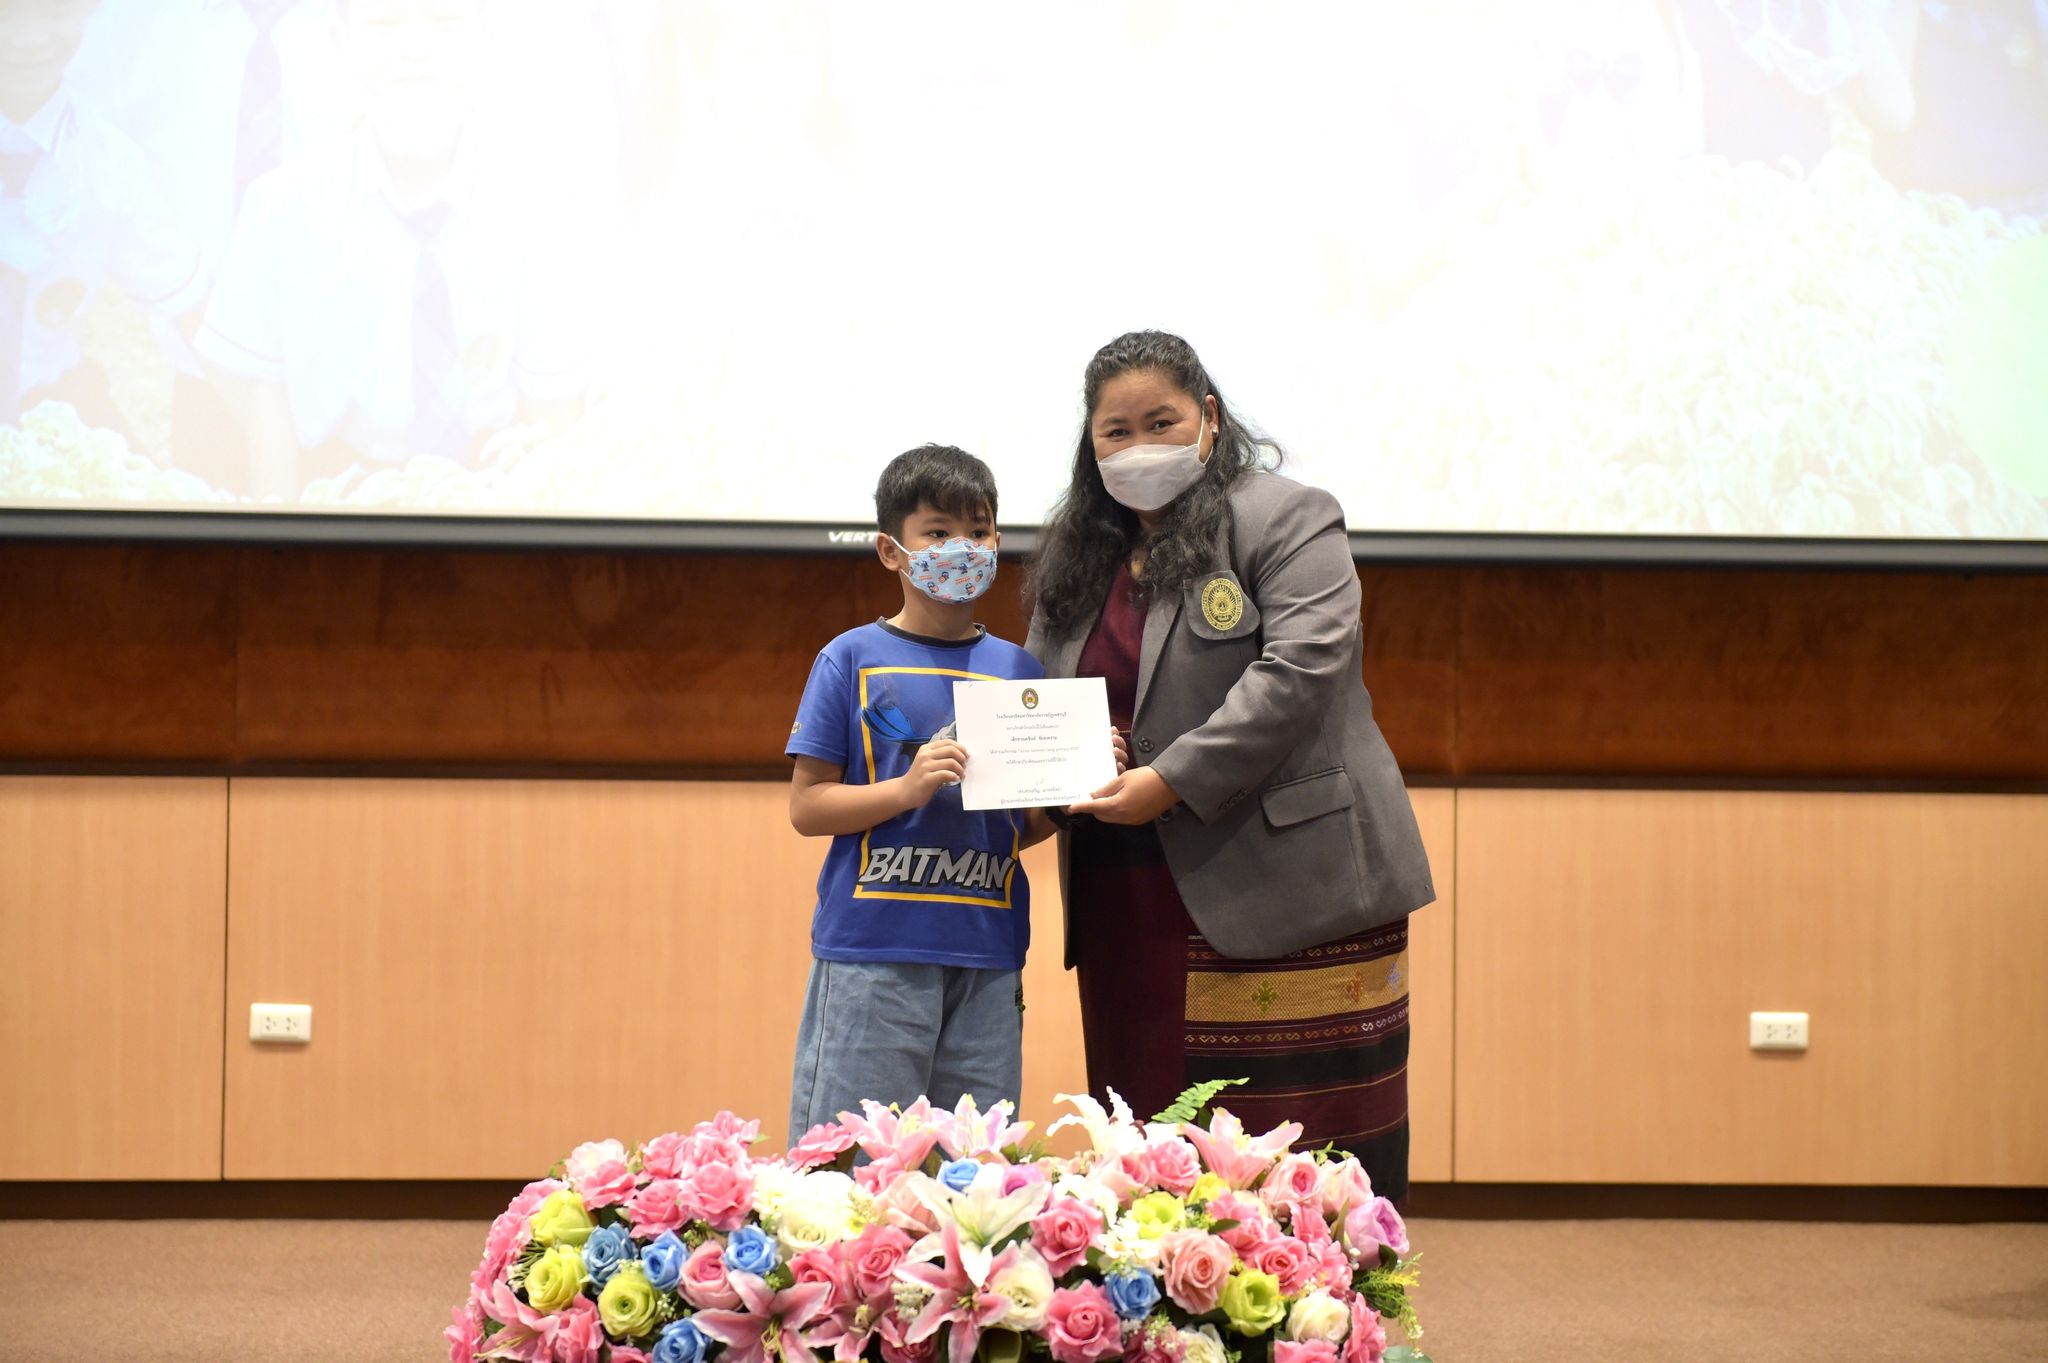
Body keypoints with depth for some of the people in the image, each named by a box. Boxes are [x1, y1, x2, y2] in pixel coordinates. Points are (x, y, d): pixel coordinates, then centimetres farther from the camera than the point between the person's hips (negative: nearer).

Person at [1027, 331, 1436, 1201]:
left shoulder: (1285, 521, -1)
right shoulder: (1076, 556, 19)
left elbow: (1300, 669, -15)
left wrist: (1172, 781, -19)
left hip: (1279, 887, -6)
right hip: (1131, 906, 6)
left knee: (1300, 1154, -6)